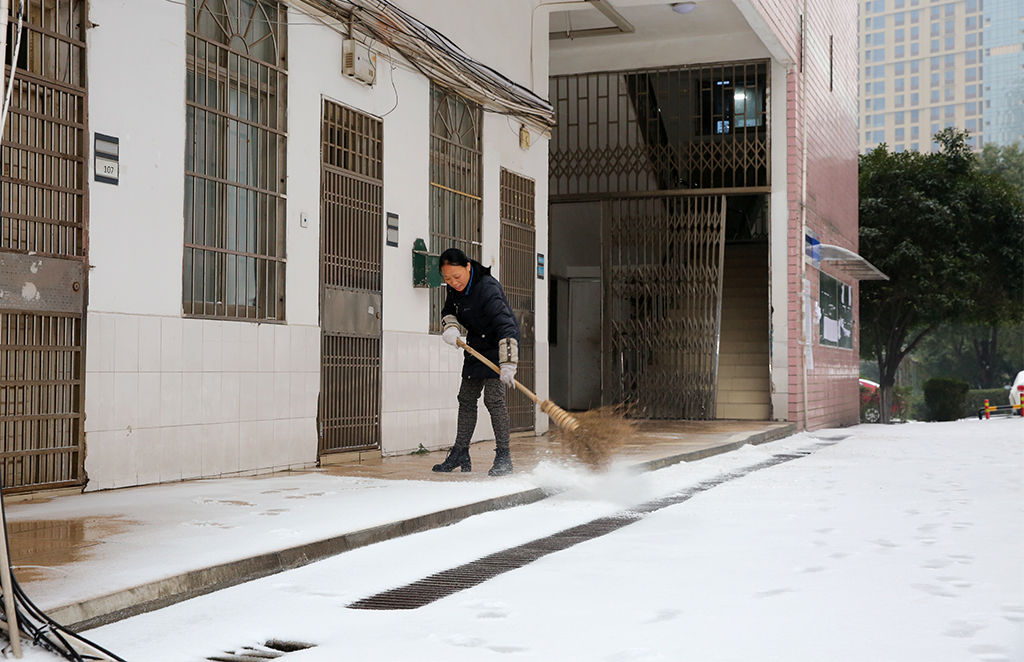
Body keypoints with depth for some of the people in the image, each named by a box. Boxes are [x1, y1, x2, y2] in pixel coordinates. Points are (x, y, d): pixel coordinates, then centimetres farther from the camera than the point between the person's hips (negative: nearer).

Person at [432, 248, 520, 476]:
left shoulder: (487, 289, -30)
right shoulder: (455, 288, -5)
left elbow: (505, 325, -36)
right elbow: (449, 311, 13)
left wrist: (508, 365, -43)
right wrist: (450, 327, -12)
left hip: (499, 346, -8)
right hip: (475, 346, 8)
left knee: (493, 398, -16)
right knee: (466, 399, 9)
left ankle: (503, 457, -11)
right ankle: (460, 454, 18)